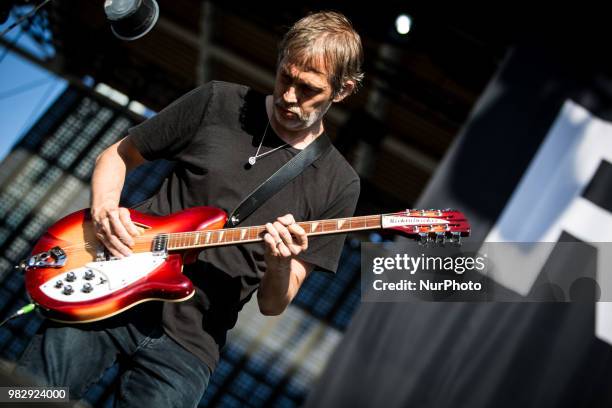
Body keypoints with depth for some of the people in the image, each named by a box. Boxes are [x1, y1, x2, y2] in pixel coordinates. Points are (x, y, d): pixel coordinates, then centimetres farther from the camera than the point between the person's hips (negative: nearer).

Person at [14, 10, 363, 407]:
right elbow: (117, 155, 12)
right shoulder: (218, 102, 2)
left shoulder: (337, 184, 1)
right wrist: (104, 209, -8)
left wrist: (281, 264, -19)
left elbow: (272, 305, 3)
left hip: (188, 340, 0)